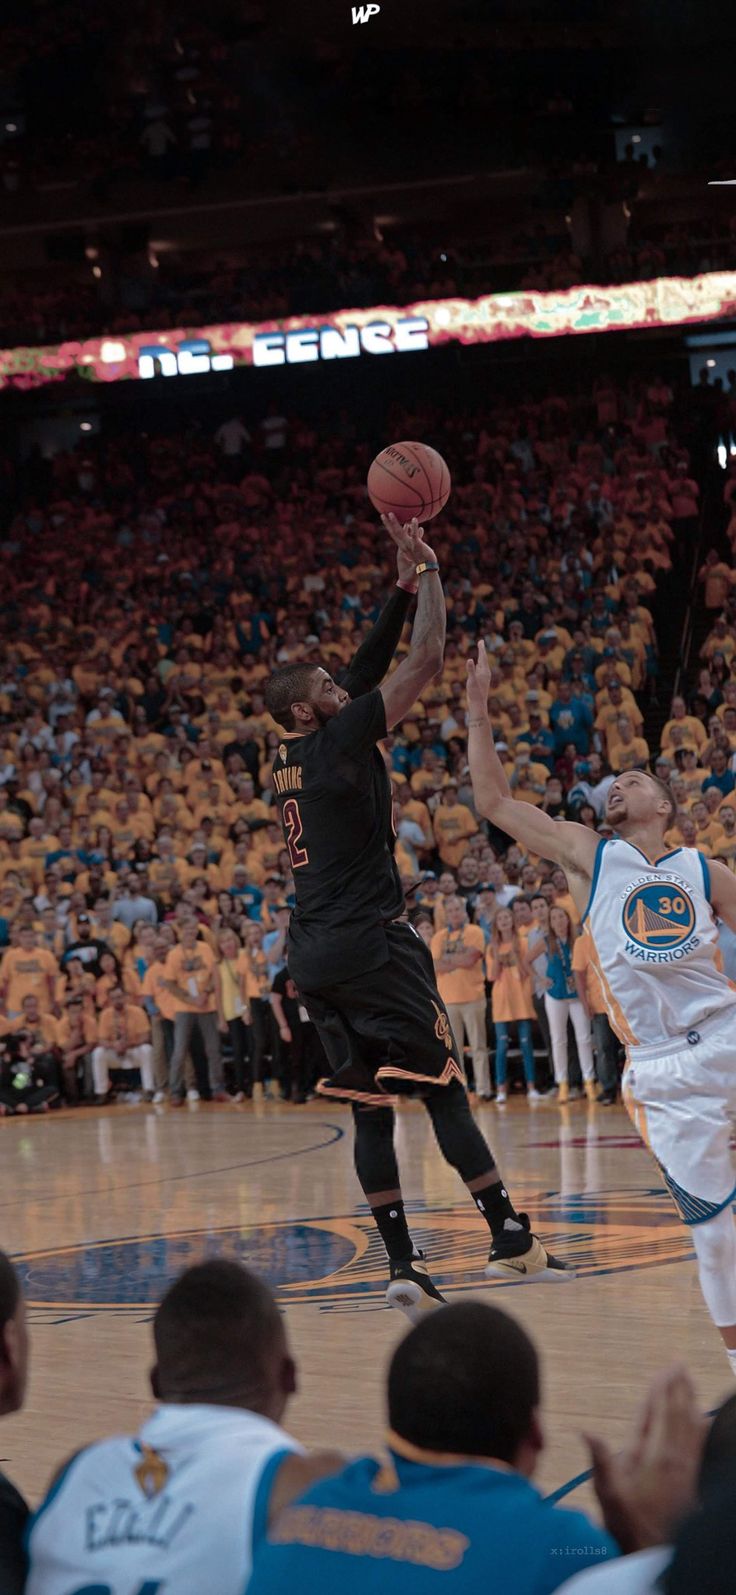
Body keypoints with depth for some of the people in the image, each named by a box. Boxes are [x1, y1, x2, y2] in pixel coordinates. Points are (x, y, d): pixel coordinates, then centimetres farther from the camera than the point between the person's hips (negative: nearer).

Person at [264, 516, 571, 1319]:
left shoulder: (292, 757, 14)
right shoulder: (339, 742, -8)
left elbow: (368, 669, 23)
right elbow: (425, 660, -8)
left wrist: (403, 587, 22)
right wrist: (428, 570, 2)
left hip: (311, 951, 8)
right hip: (368, 941, -8)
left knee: (370, 1108, 6)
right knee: (443, 1090, -4)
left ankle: (403, 1265, 3)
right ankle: (511, 1239, -2)